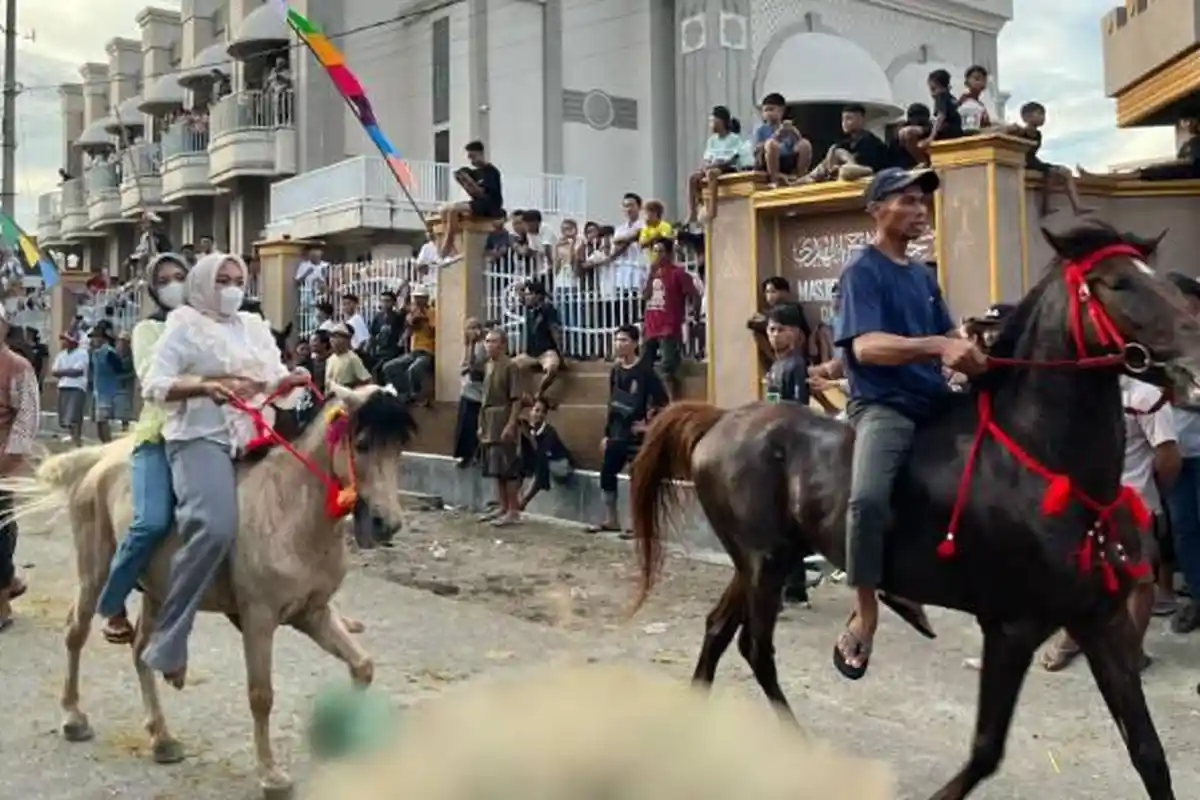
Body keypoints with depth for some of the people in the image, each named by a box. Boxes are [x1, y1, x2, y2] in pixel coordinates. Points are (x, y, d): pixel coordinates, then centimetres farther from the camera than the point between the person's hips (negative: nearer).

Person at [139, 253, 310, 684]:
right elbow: (153, 386, -6)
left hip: (254, 438, 7)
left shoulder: (256, 328, 19)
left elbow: (278, 383, 17)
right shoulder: (185, 326, 2)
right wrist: (208, 385, -22)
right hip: (201, 437, -7)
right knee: (215, 527, -28)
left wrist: (293, 382, -7)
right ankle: (168, 642, -19)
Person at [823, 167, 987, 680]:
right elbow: (867, 346, -19)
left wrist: (972, 355, -4)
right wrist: (936, 345, -31)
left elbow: (947, 338, 18)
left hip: (934, 403, 9)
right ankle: (865, 613, -12)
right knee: (868, 497, -34)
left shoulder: (923, 276, 18)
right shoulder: (863, 272, -5)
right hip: (882, 406, -8)